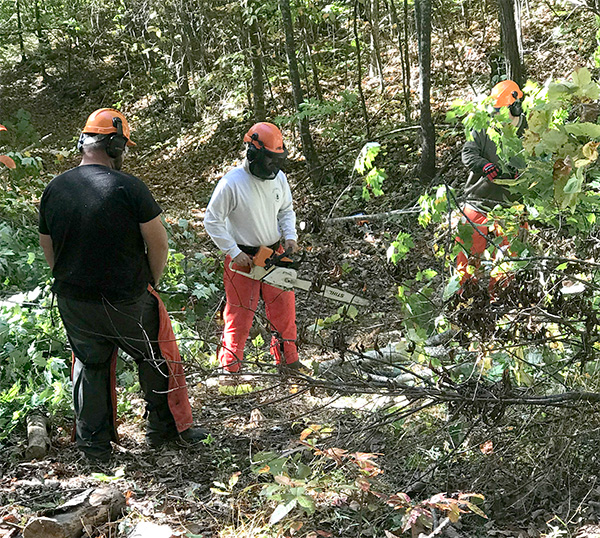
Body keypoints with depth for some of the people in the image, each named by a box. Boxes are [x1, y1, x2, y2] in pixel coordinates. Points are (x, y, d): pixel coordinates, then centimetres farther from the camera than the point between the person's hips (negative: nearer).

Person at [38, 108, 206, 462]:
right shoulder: (128, 187, -18)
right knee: (158, 358, 17)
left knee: (90, 366, 21)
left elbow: (48, 250, 8)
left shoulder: (54, 190, -2)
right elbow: (158, 243, -13)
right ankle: (166, 427, 29)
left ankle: (94, 444, 28)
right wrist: (151, 283, 4)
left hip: (74, 304, 5)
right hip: (127, 302, -4)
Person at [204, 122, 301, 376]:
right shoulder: (231, 183, -20)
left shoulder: (278, 177, -2)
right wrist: (234, 252, -16)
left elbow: (286, 211, 14)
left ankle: (288, 359, 30)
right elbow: (212, 221, -14)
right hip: (243, 257, -5)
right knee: (240, 313, 3)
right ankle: (229, 368, 17)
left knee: (284, 308, 12)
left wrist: (290, 237, -2)